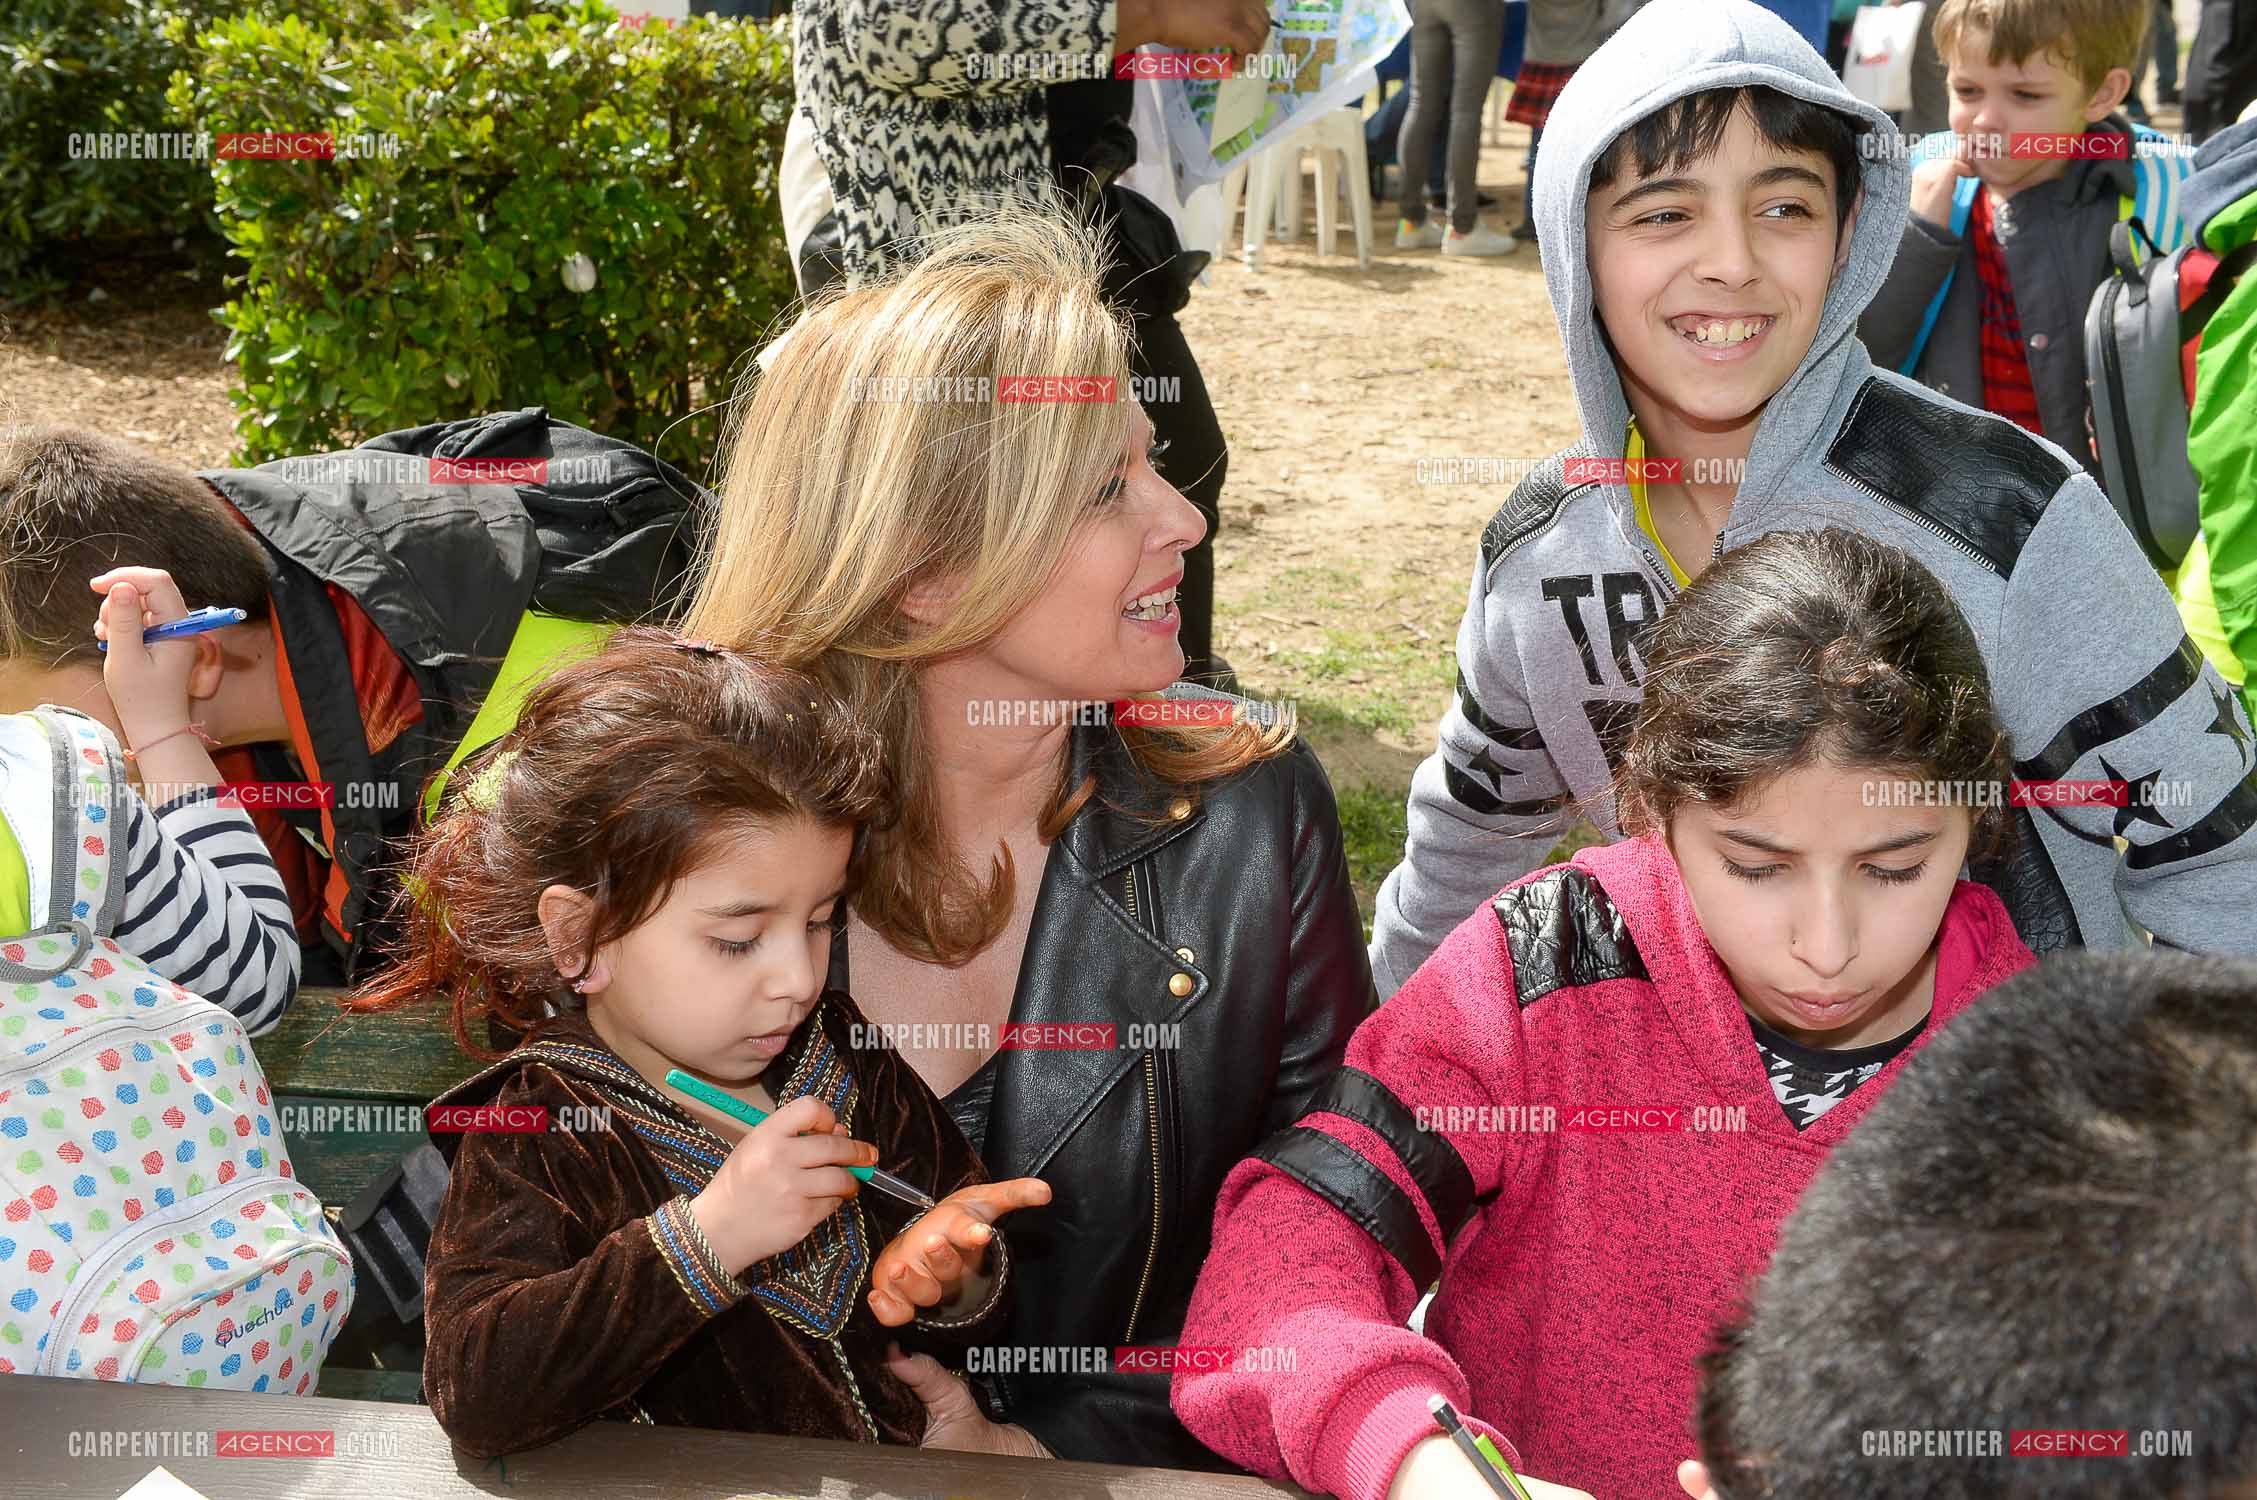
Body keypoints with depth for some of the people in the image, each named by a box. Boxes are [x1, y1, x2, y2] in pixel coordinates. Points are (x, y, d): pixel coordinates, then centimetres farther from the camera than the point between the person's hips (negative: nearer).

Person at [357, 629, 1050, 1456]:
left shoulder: (848, 1058, 3)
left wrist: (947, 1270, -10)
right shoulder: (536, 1140, -11)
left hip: (908, 1478, 3)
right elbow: (475, 1398, -23)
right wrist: (707, 1236, -28)